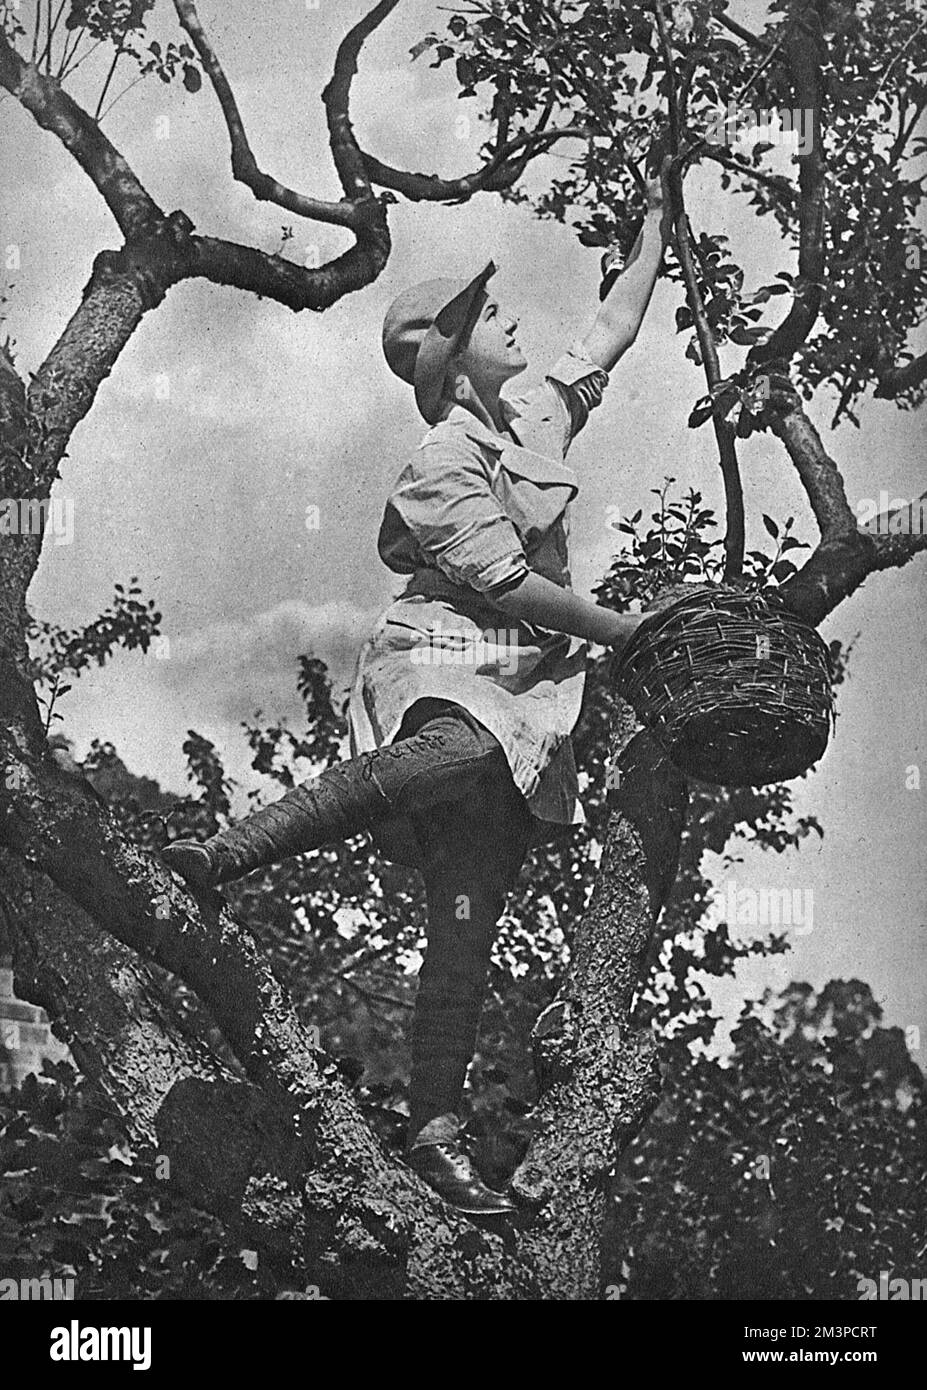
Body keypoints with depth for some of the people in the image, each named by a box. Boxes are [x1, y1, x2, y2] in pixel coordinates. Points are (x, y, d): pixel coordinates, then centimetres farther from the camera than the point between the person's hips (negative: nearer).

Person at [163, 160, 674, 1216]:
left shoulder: (539, 416, 17)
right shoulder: (444, 463, -6)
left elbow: (615, 327, 28)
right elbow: (503, 582, -12)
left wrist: (657, 219, 30)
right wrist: (623, 632, -5)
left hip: (522, 692, 7)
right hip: (440, 669, -7)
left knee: (466, 926, -1)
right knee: (468, 751, -44)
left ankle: (434, 1133, 1)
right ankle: (233, 853, -37)